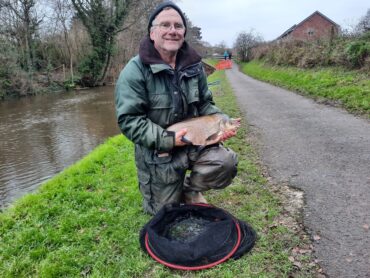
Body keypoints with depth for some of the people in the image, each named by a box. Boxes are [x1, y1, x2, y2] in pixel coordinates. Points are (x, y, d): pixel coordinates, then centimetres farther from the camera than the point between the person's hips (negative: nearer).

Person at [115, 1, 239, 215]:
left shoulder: (194, 65, 3)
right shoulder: (135, 71, -14)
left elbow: (205, 104, 10)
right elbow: (128, 120, -19)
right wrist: (167, 139, -26)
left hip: (194, 143, 4)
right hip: (157, 154, -3)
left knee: (226, 163, -23)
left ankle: (190, 190, 9)